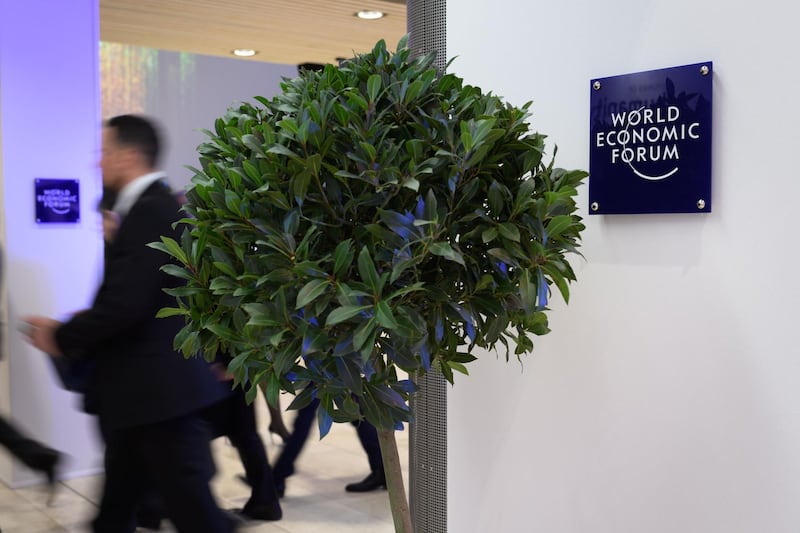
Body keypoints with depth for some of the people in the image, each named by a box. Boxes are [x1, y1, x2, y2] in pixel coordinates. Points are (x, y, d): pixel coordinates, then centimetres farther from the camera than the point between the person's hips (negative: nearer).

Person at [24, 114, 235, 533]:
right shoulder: (154, 207, 13)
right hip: (147, 389, 10)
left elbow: (125, 305, -25)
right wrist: (72, 332, 8)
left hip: (160, 390, -10)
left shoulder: (150, 211, -18)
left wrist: (63, 337, -10)